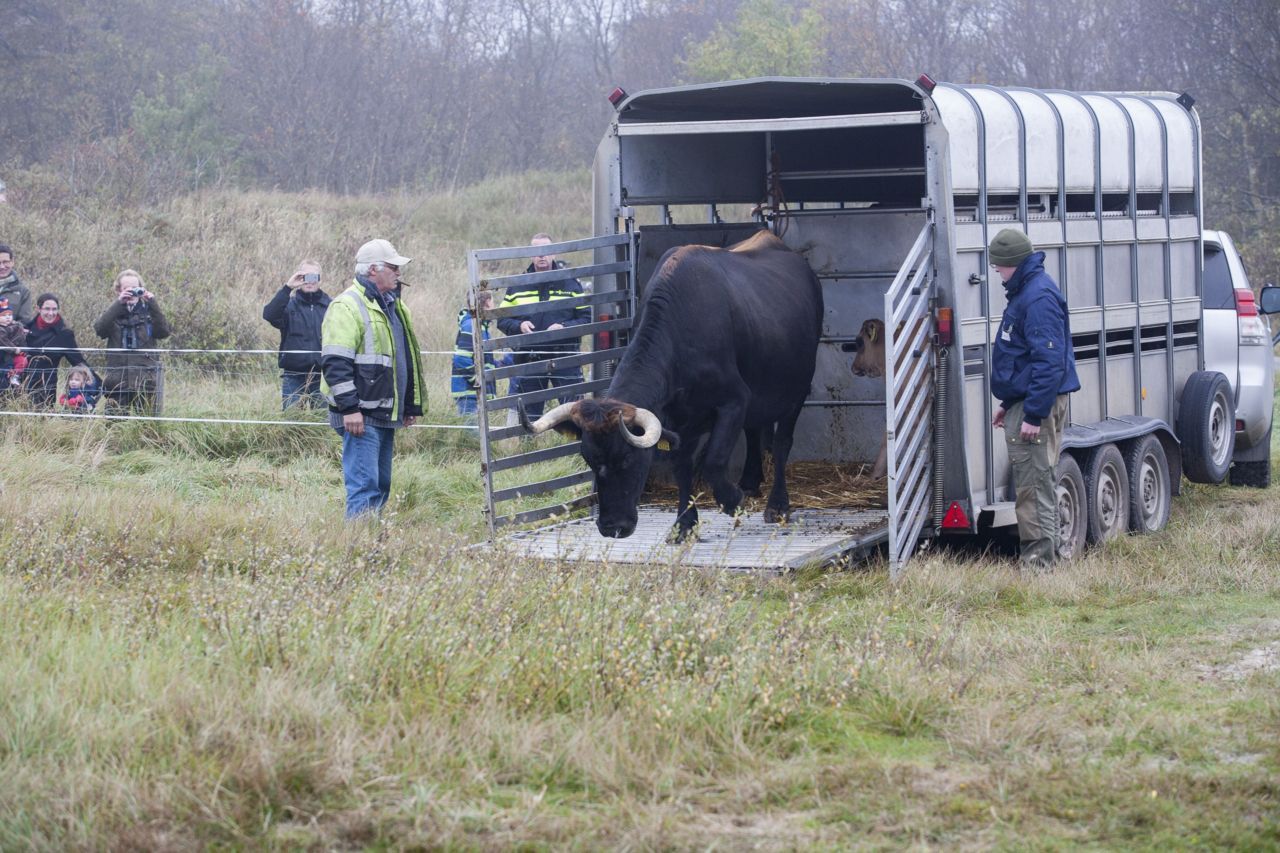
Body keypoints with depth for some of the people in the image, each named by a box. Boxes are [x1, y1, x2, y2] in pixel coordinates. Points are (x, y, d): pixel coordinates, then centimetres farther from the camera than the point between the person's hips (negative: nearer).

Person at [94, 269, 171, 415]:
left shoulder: (148, 311, 11)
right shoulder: (113, 312, 11)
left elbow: (163, 332, -6)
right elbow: (99, 329, -9)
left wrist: (152, 303, -13)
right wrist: (119, 303, -15)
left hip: (146, 379, 0)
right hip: (117, 379, 0)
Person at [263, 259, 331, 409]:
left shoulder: (330, 306, 6)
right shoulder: (289, 304, 3)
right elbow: (269, 315, -17)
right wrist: (287, 288, -25)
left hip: (321, 378, 1)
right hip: (293, 378, -1)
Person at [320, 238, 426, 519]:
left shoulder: (391, 305, 19)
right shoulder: (347, 306, -11)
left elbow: (404, 357, 28)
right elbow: (335, 362, -18)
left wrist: (411, 406, 25)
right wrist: (349, 408, -22)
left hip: (385, 414, 9)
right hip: (360, 416, -9)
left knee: (381, 485, 12)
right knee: (364, 485, -13)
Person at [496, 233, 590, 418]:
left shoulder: (570, 283, 6)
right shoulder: (517, 286, 10)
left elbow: (587, 317, 3)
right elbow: (502, 319, 10)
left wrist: (564, 327, -13)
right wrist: (519, 326, -10)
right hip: (528, 359, 2)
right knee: (529, 417, 7)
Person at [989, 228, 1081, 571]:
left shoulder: (1039, 297, -18)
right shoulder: (1024, 291, 16)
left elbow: (1049, 360, -24)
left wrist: (1033, 414, -25)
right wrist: (1009, 404, 26)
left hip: (1037, 404, -11)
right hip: (1025, 402, 11)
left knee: (1035, 482, -8)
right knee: (1031, 481, 14)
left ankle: (1039, 558, -5)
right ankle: (1039, 553, 19)